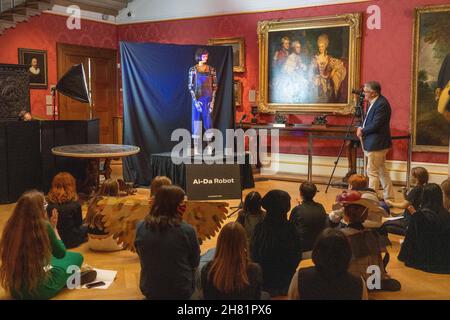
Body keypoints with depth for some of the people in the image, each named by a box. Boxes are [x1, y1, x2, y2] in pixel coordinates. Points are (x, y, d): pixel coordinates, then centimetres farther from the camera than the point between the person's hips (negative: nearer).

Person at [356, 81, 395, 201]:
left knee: (372, 172, -3)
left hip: (376, 144, -11)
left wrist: (362, 131, -10)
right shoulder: (374, 102, 11)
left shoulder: (381, 104, -20)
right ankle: (389, 197, 25)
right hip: (376, 144, 11)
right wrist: (362, 129, 1)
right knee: (382, 171, 16)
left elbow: (375, 125, -23)